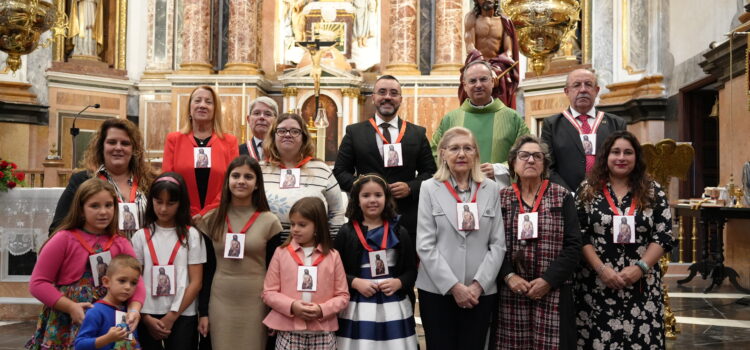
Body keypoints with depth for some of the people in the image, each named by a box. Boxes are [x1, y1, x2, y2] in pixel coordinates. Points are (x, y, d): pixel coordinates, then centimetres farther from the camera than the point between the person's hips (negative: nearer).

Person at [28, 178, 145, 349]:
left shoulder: (121, 243, 4)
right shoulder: (64, 239, -7)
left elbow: (136, 280, -2)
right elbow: (38, 283, -7)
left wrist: (134, 309, -20)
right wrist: (71, 307, -17)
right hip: (66, 326, -3)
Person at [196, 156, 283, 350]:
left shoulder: (269, 221, -4)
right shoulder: (211, 220, 2)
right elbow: (206, 269, 6)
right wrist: (203, 311, 4)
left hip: (256, 303, -1)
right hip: (220, 302, 2)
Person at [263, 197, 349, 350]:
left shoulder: (332, 256, 3)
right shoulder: (281, 252, 2)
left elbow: (343, 295, 4)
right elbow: (269, 292, 3)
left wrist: (322, 310, -13)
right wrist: (291, 306, -14)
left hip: (323, 333, 1)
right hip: (288, 332, 0)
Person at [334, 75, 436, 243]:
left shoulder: (418, 133, 10)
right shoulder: (354, 132, 7)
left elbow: (430, 172, 9)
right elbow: (340, 170, 6)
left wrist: (411, 187, -9)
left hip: (407, 218, 1)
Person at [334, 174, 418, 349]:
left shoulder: (399, 232, 6)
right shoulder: (346, 232, 2)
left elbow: (411, 270, 7)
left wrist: (398, 283, -10)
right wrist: (355, 282, -13)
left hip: (394, 308, 2)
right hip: (357, 309, -1)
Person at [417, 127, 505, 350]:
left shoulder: (491, 189, 7)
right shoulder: (429, 188, 0)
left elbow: (498, 244, 4)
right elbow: (425, 245, -5)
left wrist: (478, 284, -7)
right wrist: (453, 286, -10)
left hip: (481, 292, 2)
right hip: (437, 290, -1)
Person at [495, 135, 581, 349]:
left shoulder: (562, 197, 5)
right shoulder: (501, 199, 7)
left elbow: (573, 245, -2)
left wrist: (548, 280, -11)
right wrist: (508, 276, -11)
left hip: (553, 294, -1)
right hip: (511, 294, 1)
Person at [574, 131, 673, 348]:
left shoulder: (653, 192, 6)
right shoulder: (587, 190, 3)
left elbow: (664, 237, 2)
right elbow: (579, 237, -2)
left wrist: (640, 267, -11)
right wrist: (601, 269, -11)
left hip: (642, 285, 1)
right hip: (597, 285, -1)